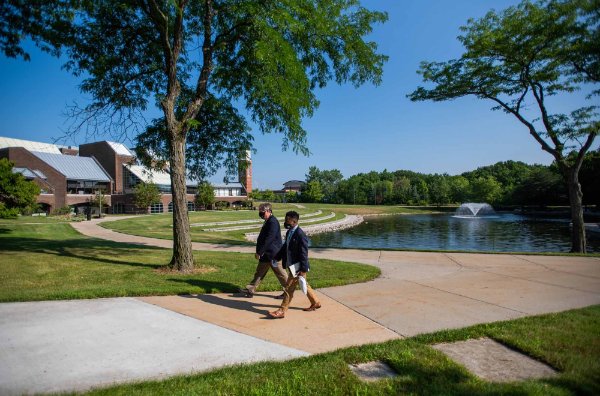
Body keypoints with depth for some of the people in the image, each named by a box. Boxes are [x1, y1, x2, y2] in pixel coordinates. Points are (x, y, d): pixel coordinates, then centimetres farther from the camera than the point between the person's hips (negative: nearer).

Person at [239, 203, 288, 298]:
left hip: (272, 254, -10)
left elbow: (268, 239, -25)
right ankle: (250, 290, 21)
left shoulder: (273, 222, -20)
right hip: (266, 254, 10)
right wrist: (259, 252, 16)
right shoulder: (268, 222, 12)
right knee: (259, 272, 14)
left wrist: (259, 252, -22)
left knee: (280, 273, 2)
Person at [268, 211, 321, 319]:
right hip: (291, 265, 9)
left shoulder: (300, 235, -22)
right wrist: (276, 258, 17)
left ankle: (282, 311, 11)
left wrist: (303, 270, -21)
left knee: (289, 289, 0)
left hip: (297, 267, -9)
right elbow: (285, 247, 19)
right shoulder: (289, 232, 6)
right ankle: (315, 303, 38)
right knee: (304, 285, 22)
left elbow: (304, 254, -21)